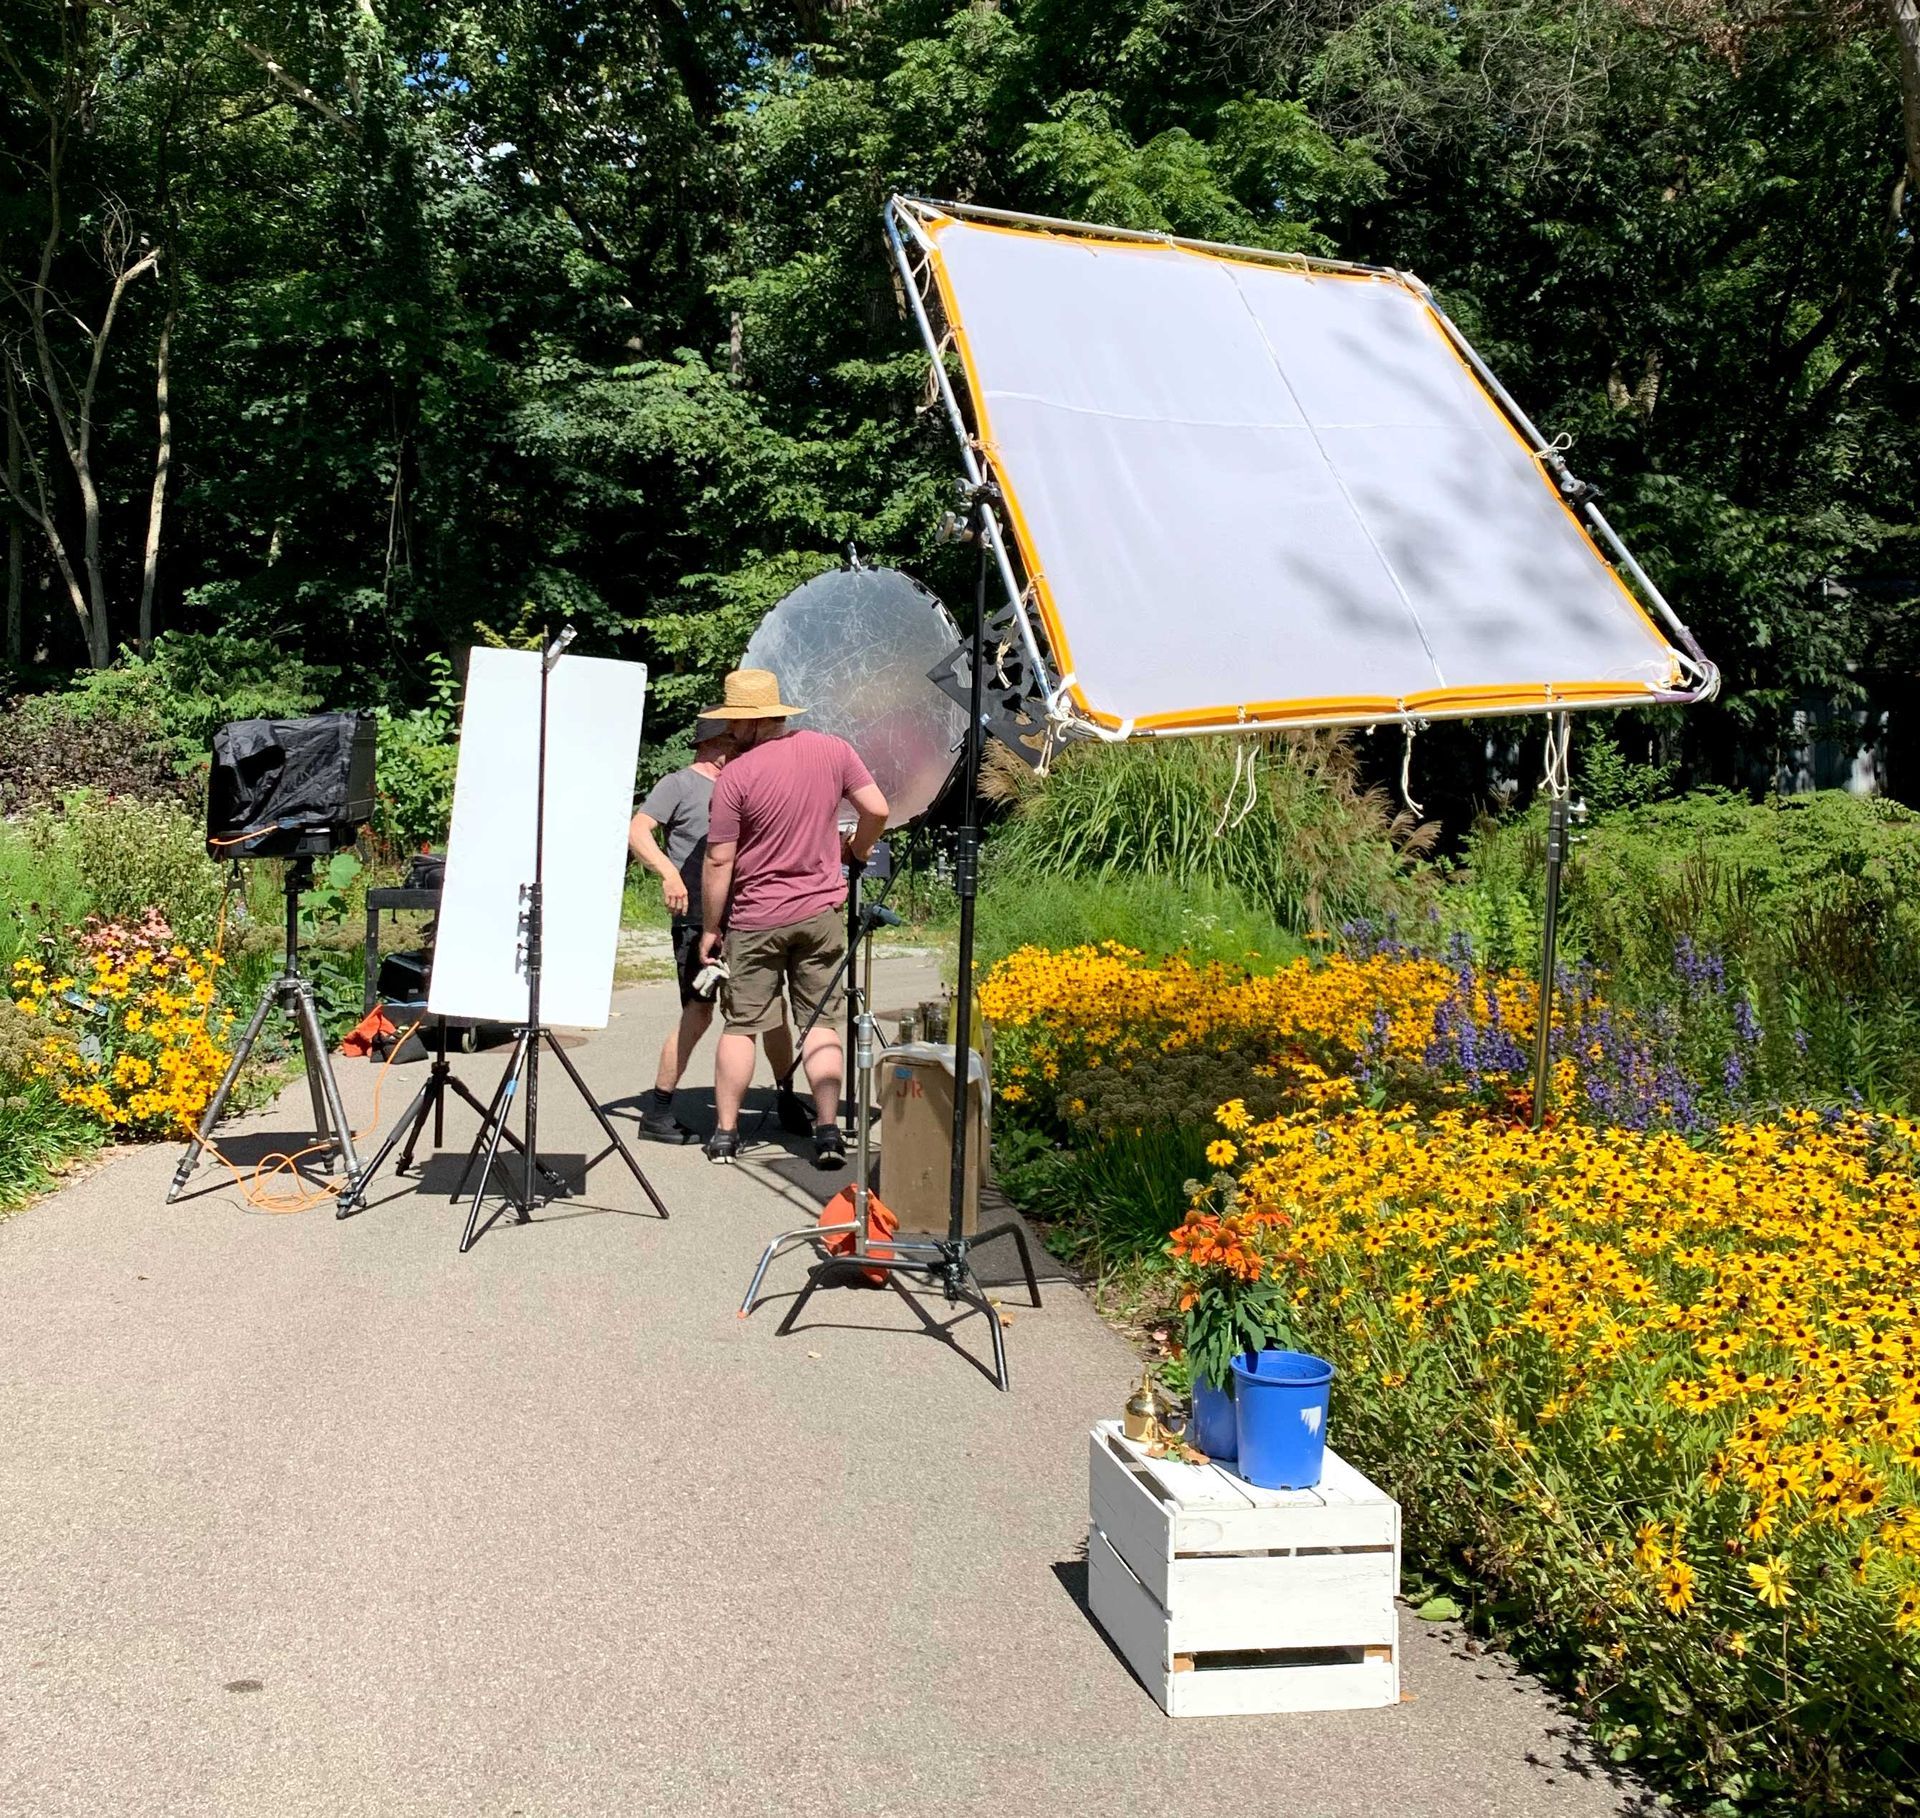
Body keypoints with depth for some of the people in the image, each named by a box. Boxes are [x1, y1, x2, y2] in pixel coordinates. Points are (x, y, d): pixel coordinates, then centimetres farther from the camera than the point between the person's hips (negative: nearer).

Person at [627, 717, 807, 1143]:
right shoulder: (679, 785, -1)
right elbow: (637, 832, -11)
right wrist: (669, 873, -26)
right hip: (696, 920, -7)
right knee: (698, 1012, -10)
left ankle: (787, 1103, 19)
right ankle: (657, 1111, -1)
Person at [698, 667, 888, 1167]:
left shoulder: (735, 775, -14)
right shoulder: (832, 750, -3)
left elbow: (719, 862, -11)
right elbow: (877, 810, -1)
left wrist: (711, 928, -2)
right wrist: (856, 851, 19)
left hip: (755, 919, -3)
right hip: (820, 913, 3)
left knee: (741, 1024, 8)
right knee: (820, 1022, 7)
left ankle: (725, 1132, 14)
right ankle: (828, 1133, 2)